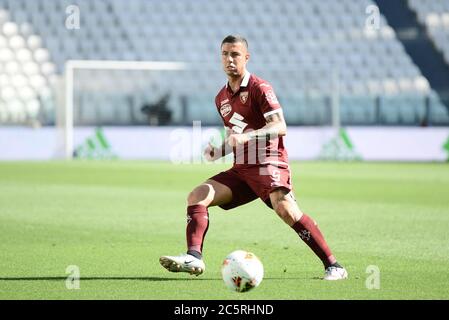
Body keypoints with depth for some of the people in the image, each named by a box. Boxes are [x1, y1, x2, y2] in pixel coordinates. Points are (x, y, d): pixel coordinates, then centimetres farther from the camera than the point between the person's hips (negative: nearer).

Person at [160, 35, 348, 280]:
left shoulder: (259, 88, -6)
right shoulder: (221, 98, 18)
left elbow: (280, 127, -18)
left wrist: (247, 136, -32)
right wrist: (218, 152, 9)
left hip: (269, 163, -8)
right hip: (241, 169, 8)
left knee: (285, 209, -29)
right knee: (197, 196, -8)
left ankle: (333, 265, -24)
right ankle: (194, 257, -20)